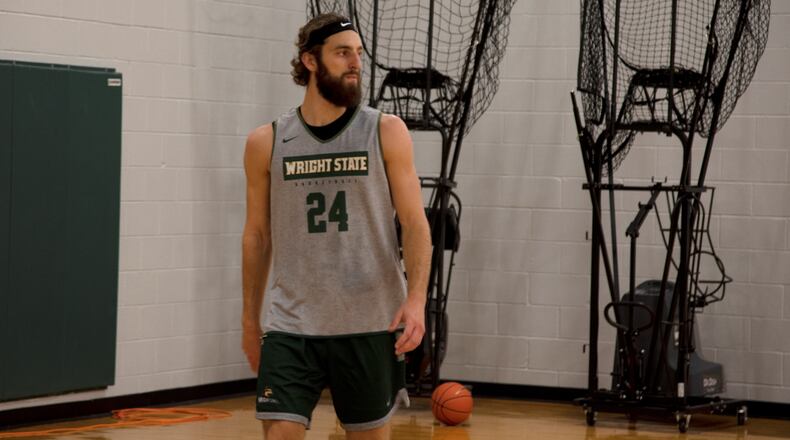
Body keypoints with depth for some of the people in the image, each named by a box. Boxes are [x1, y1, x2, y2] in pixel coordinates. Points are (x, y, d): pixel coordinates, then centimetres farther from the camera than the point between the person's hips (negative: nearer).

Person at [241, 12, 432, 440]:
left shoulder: (386, 132, -1)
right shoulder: (266, 142, 2)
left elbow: (414, 223, -3)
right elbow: (257, 236, 11)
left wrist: (416, 299, -17)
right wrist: (250, 319, 12)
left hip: (369, 323, 0)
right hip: (291, 324, 0)